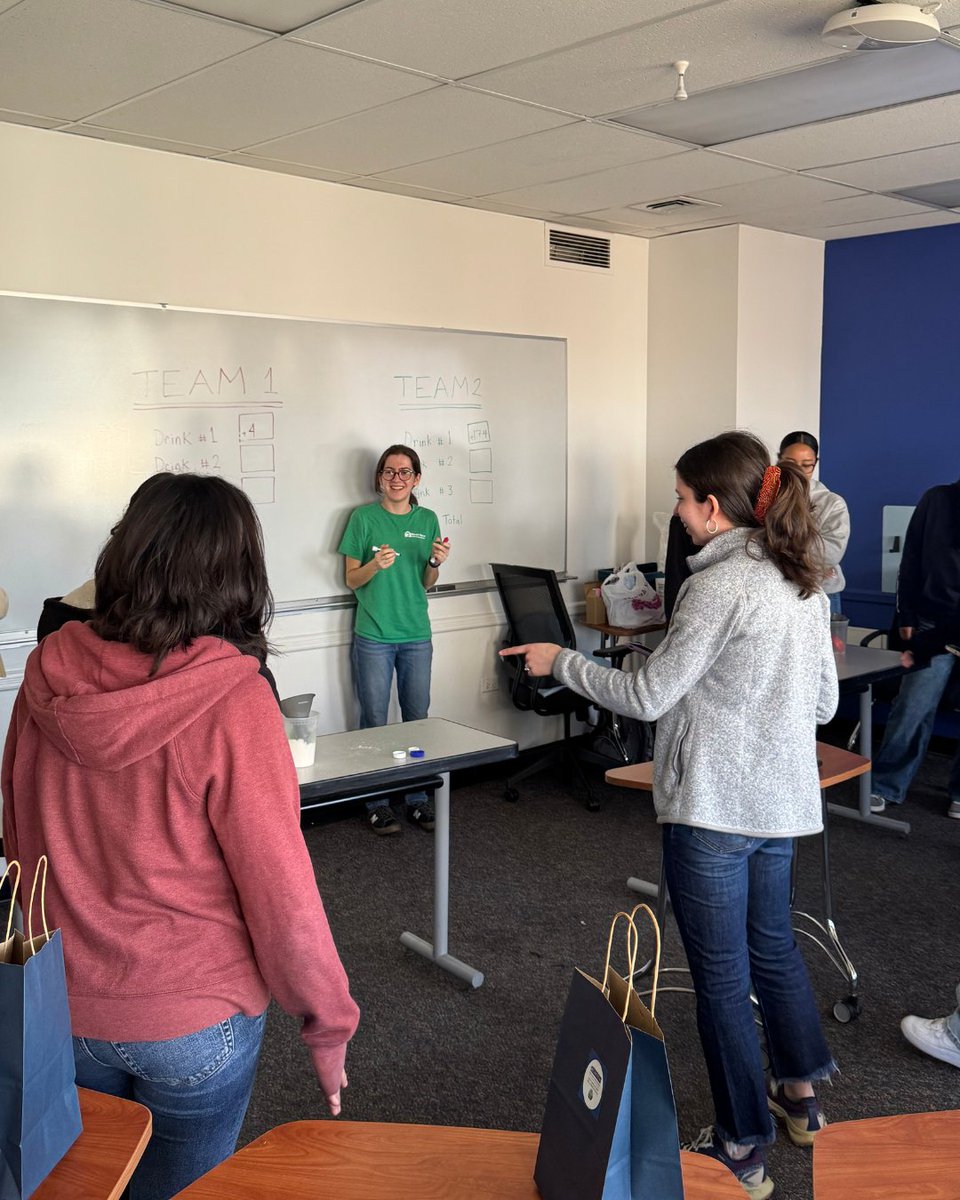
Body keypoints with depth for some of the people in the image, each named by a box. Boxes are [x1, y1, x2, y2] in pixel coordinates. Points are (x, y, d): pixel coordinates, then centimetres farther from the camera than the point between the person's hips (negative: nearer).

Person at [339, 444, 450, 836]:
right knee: (375, 722, 3)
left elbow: (426, 584, 11)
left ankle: (417, 799, 21)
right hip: (373, 636, -3)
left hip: (416, 635, 3)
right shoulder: (363, 517, -3)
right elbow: (352, 579, -1)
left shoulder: (427, 520, 6)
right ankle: (377, 804, 14)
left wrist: (436, 563, -10)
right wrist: (376, 564, -20)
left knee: (417, 719, 9)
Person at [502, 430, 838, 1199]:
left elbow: (646, 697, -15)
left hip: (713, 806, -8)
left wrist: (559, 662, -3)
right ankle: (799, 1093, 41)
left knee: (722, 977, 5)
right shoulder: (806, 581, 6)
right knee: (772, 945, 25)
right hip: (781, 800, 9)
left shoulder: (721, 585, -19)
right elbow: (825, 704, 12)